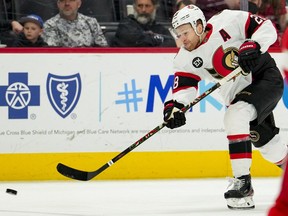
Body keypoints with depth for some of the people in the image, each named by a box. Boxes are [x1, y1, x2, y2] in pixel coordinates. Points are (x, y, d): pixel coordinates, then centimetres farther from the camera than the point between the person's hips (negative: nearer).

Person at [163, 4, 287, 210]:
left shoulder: (227, 22, -19)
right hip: (237, 94, 7)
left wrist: (253, 46, -33)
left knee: (236, 116, -27)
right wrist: (174, 106, -28)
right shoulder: (186, 58, -4)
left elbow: (266, 27, -16)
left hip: (266, 77, -7)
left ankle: (242, 182, -28)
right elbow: (184, 86, -8)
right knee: (263, 138, 11)